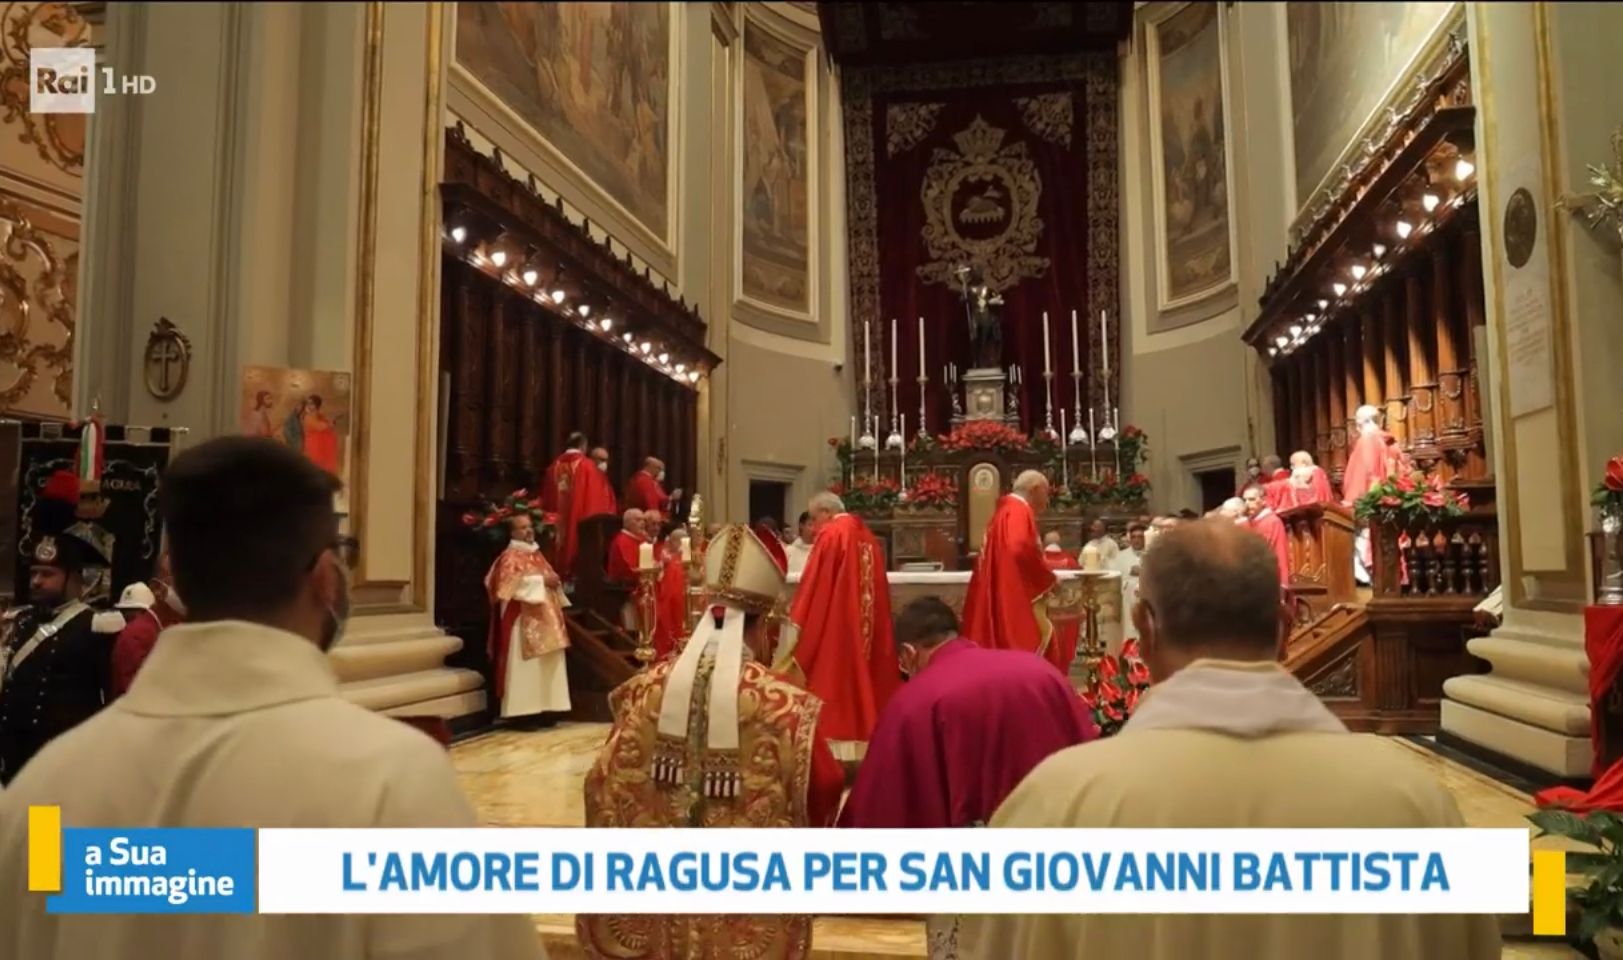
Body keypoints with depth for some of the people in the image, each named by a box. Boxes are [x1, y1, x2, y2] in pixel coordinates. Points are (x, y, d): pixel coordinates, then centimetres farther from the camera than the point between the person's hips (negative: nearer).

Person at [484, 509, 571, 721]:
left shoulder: (536, 554, 19)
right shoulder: (510, 557, -7)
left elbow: (548, 577, 25)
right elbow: (511, 584, -22)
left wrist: (555, 582, 2)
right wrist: (541, 581, -19)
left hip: (544, 618, 9)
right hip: (523, 620, -9)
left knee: (546, 663, 8)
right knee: (525, 666, -10)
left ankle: (543, 709, 12)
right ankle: (521, 711, -7)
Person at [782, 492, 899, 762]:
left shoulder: (831, 535, -8)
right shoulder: (868, 537, 14)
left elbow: (813, 585, -11)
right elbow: (878, 590, 16)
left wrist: (796, 618, -5)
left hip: (833, 631, -8)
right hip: (866, 632, 8)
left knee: (833, 691, -5)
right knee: (859, 679, 11)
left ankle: (837, 756, -6)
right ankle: (864, 746, 12)